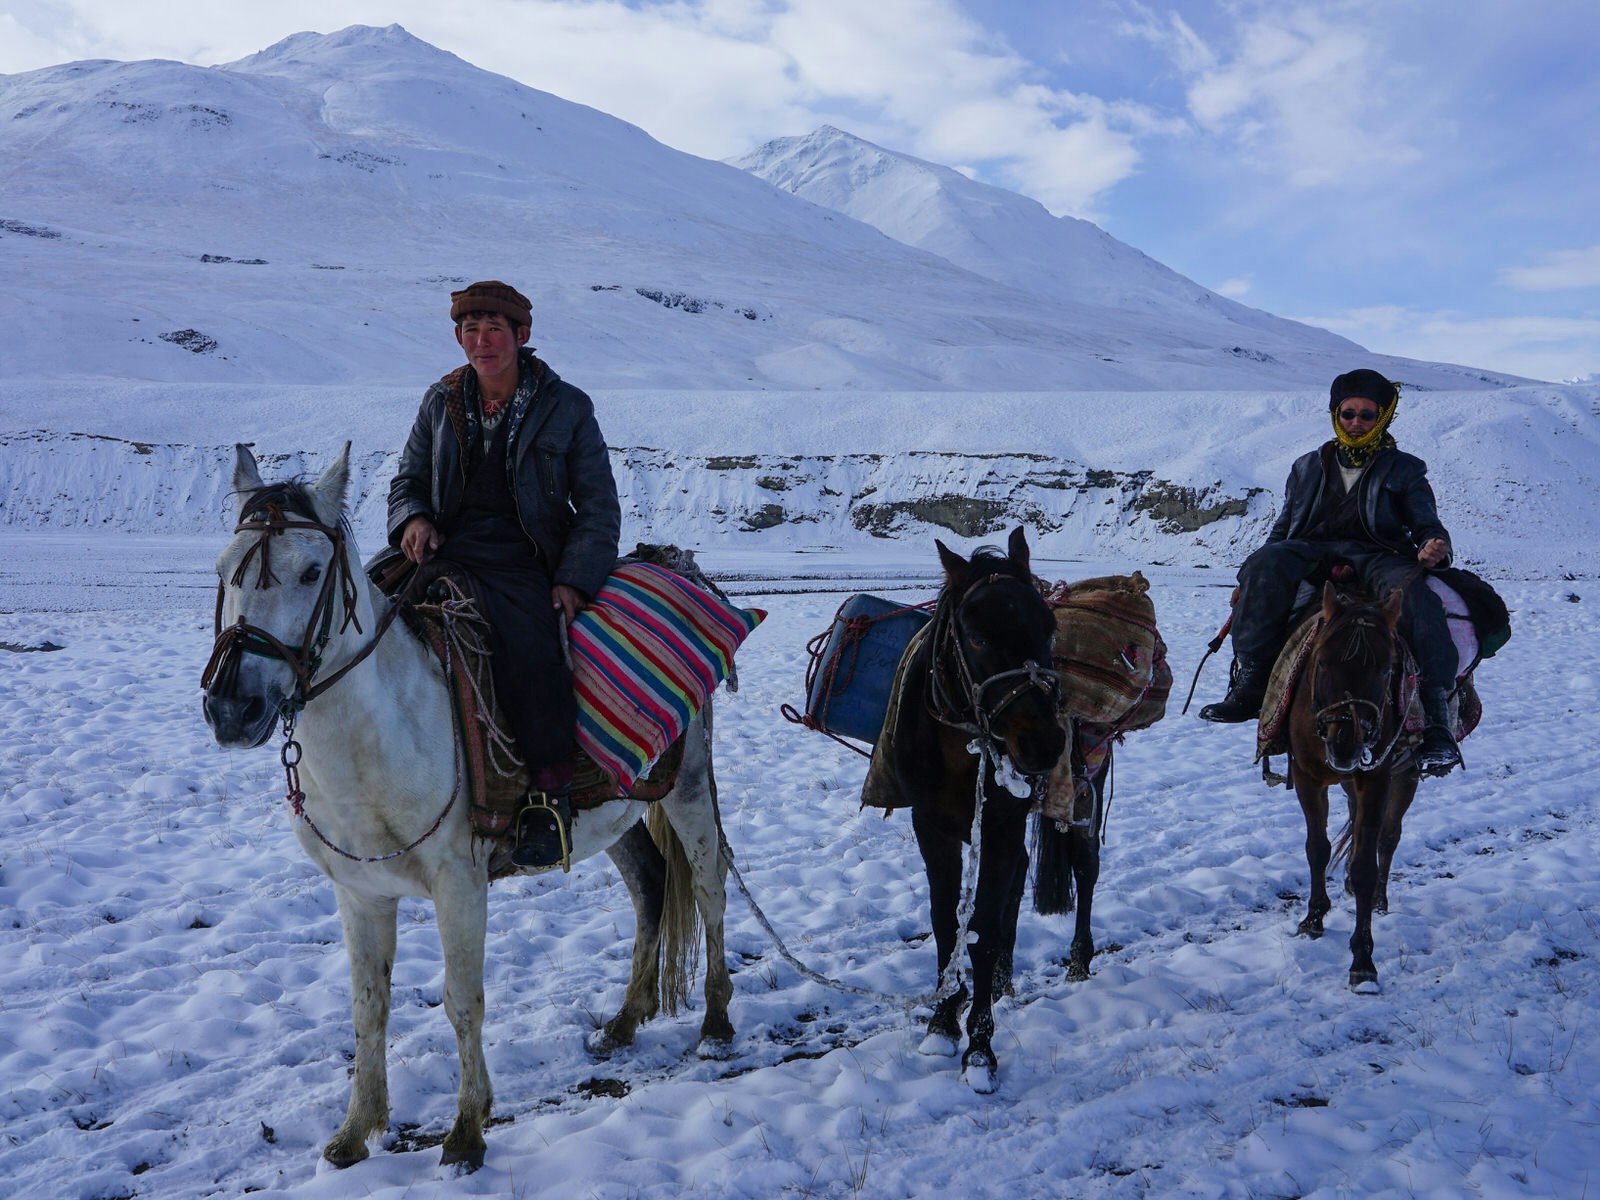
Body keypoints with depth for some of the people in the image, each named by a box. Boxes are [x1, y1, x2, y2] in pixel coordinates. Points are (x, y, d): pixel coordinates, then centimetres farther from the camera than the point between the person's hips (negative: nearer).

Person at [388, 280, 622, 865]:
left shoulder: (566, 407, 5)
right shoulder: (441, 403, 14)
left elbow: (599, 509, 5)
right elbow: (407, 480, 23)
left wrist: (573, 579, -9)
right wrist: (413, 517, -2)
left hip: (525, 559, -3)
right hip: (448, 553, 3)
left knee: (529, 644, -33)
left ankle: (548, 795, -23)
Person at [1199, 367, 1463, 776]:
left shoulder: (1404, 469, 23)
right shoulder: (1308, 467, 30)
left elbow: (1427, 525, 12)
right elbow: (1283, 529, 28)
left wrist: (1434, 547, -14)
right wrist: (1250, 583, 14)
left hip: (1378, 555, -2)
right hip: (1311, 553, 2)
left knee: (1413, 593, -38)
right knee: (1265, 566, -33)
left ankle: (1435, 716, -44)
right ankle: (1250, 683, -34)